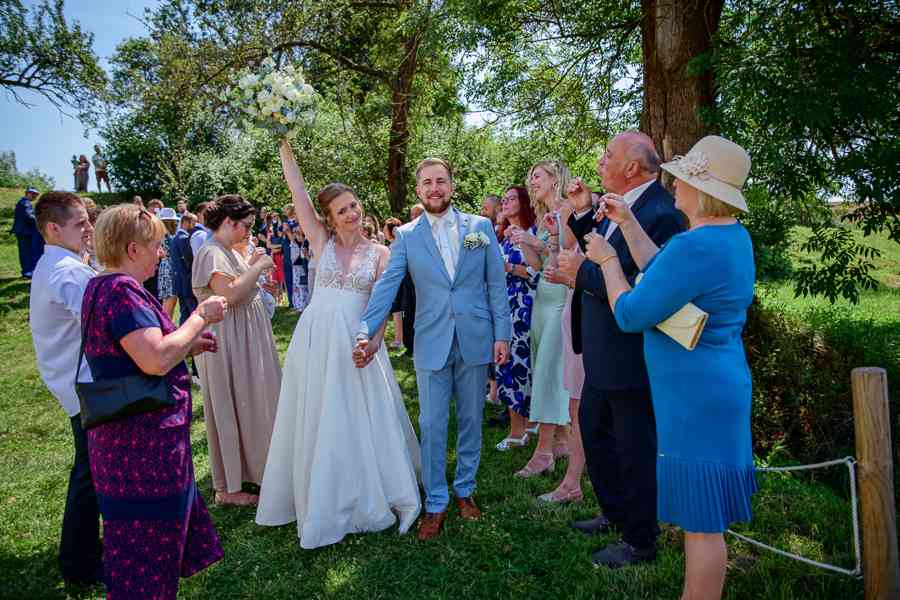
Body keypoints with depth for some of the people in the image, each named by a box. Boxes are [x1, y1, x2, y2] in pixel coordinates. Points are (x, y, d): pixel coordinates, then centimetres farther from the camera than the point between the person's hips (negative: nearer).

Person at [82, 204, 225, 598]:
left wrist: (188, 345, 13)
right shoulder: (121, 289, -21)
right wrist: (200, 317, -18)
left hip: (133, 441, 11)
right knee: (147, 549, 5)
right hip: (142, 446, -11)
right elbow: (156, 361, -30)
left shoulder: (103, 286, 13)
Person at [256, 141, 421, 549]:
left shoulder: (379, 252, 4)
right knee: (317, 421, 10)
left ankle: (368, 497, 23)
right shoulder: (322, 241, 5)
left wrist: (374, 340, -16)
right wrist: (285, 146, 0)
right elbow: (297, 192, 2)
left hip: (355, 342, -1)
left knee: (360, 420, 5)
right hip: (315, 339, 2)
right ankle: (322, 500, 28)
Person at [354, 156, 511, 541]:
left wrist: (501, 333, -2)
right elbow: (387, 285, -5)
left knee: (470, 421, 13)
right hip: (432, 343, -1)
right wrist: (367, 332, -17)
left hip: (476, 340, 1)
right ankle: (435, 503, 18)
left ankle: (465, 489, 31)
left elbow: (496, 283, 4)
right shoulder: (406, 236, 2)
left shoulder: (481, 227, 4)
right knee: (432, 426, 3)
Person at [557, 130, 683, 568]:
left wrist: (583, 273, -21)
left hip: (631, 356, -10)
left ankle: (640, 541, 28)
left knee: (635, 449, 7)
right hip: (603, 353, 10)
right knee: (593, 430, 23)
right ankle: (615, 513, 44)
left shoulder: (660, 213, -22)